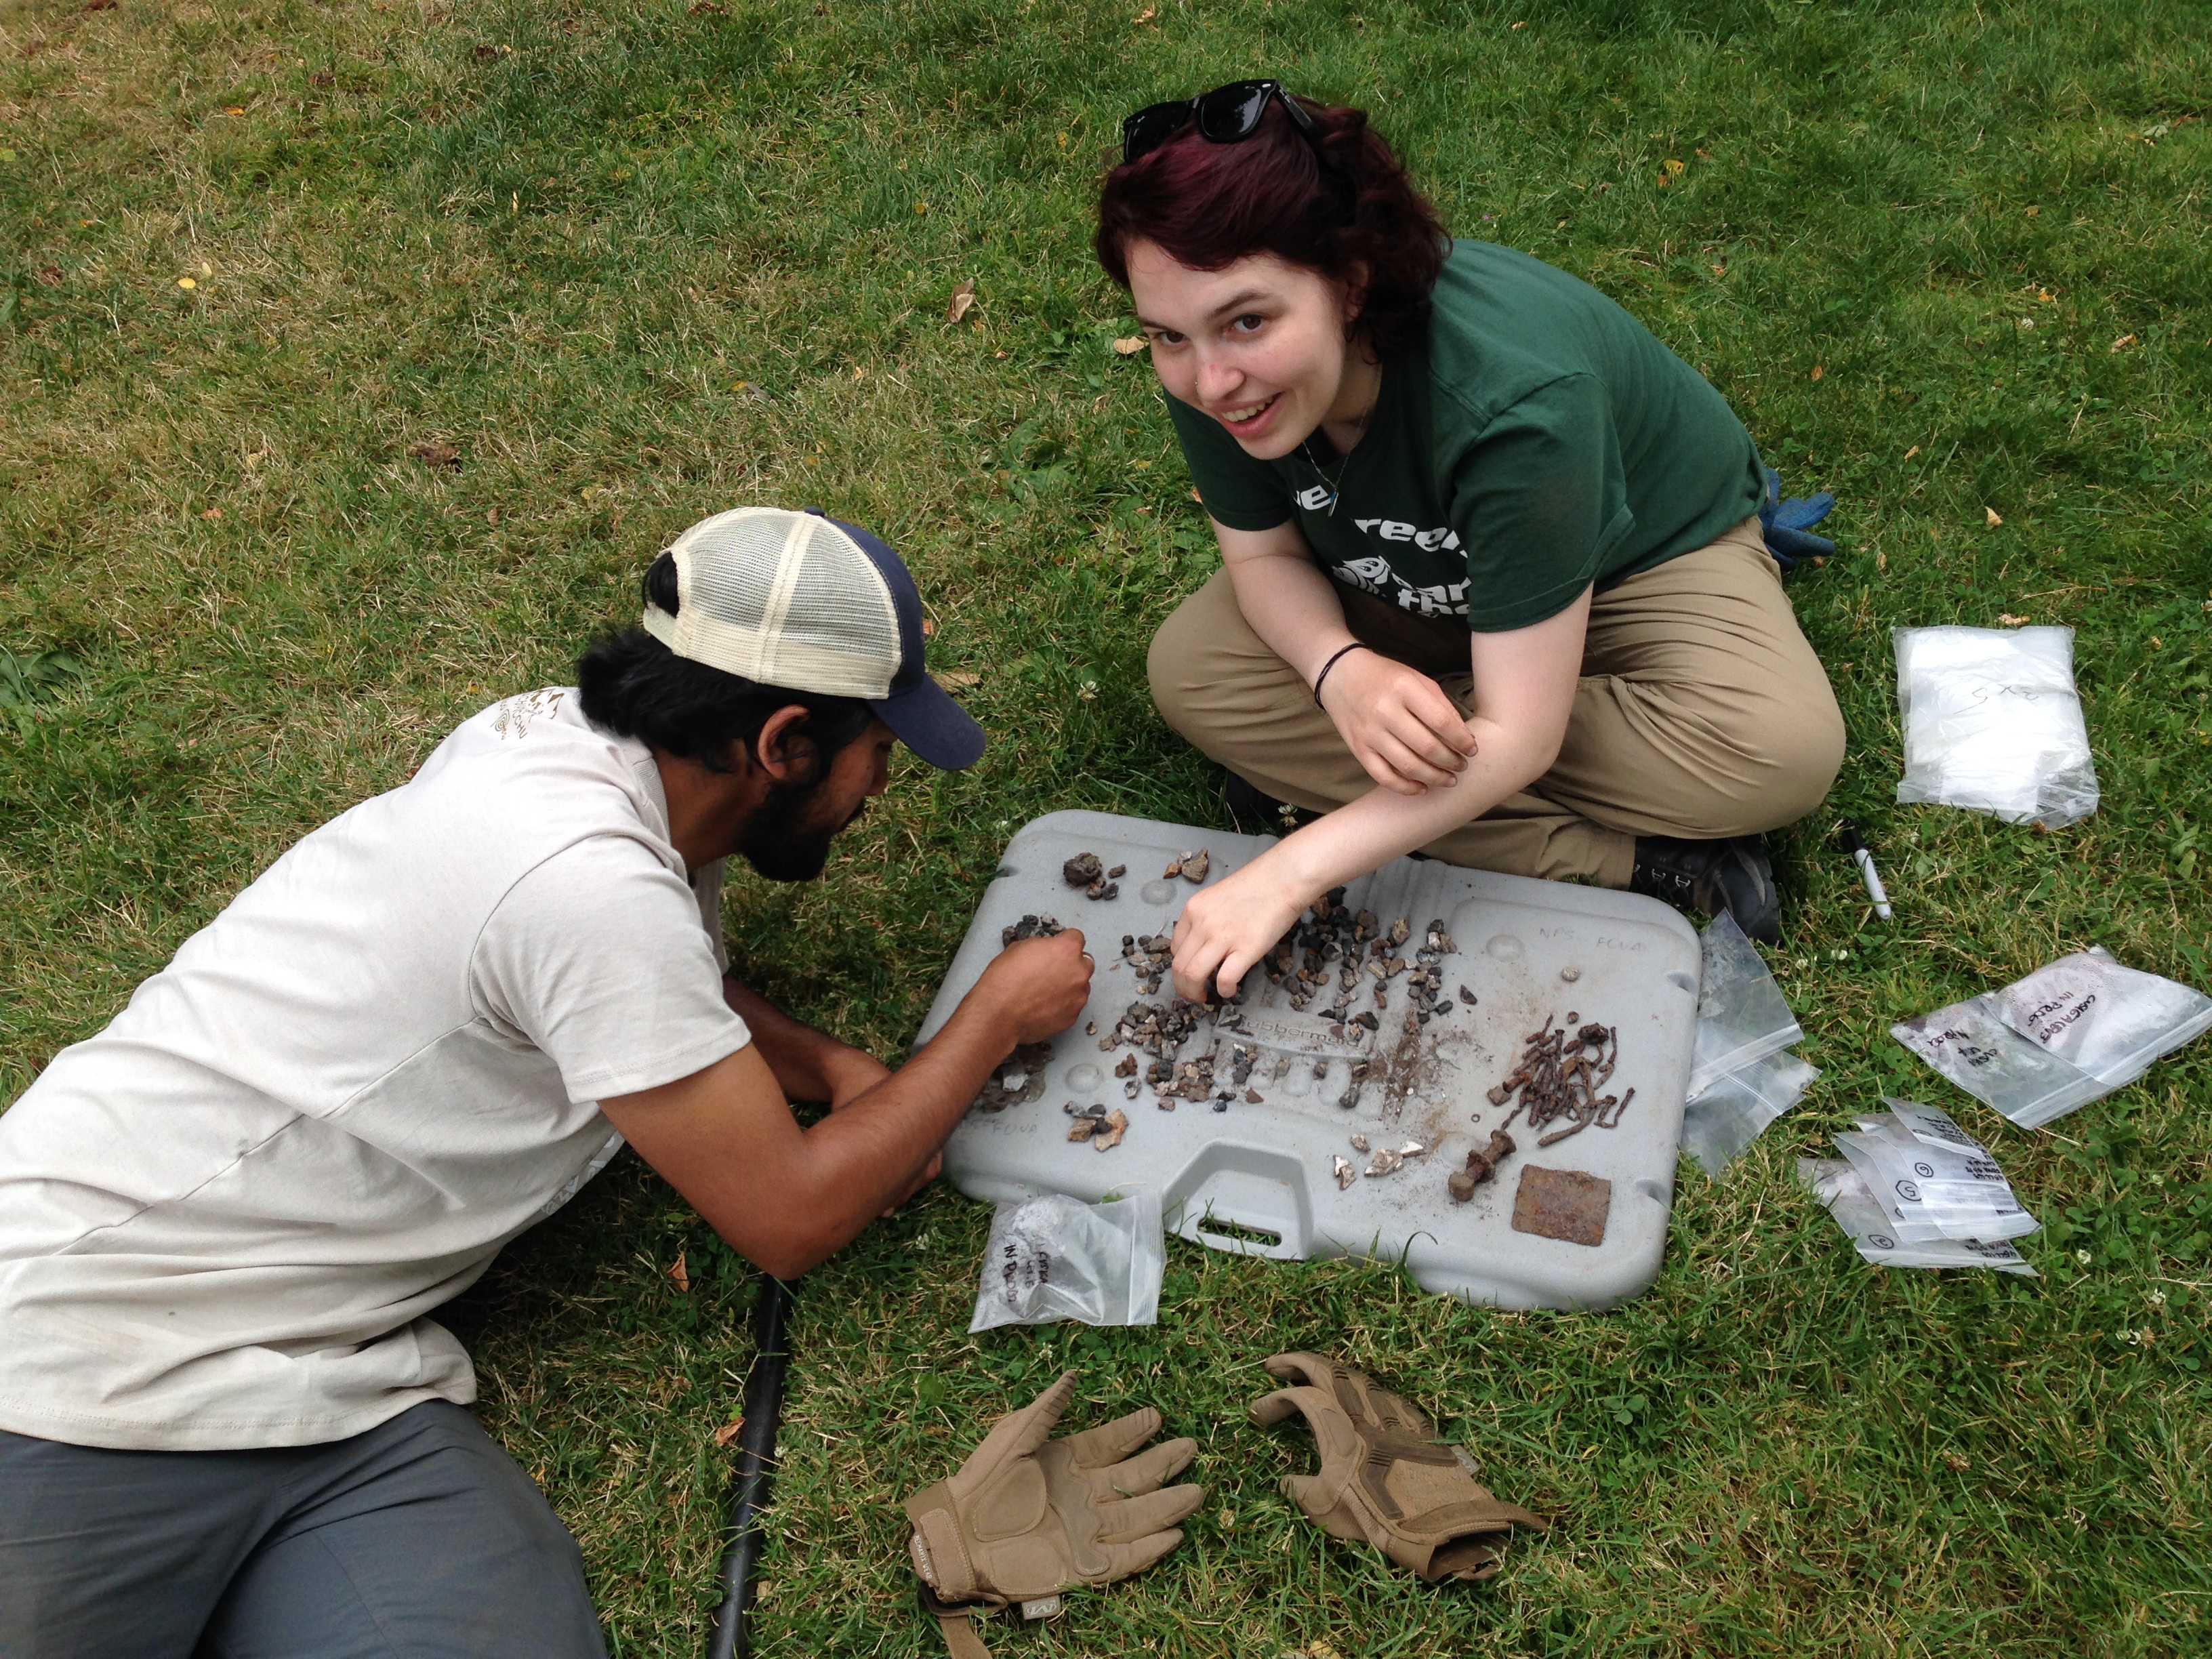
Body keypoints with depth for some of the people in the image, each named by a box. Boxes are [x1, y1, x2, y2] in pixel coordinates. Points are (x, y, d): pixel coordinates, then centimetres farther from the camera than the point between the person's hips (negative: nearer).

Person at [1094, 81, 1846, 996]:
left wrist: (1288, 875, -40)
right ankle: (1632, 861, -20)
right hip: (1414, 580, 5)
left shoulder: (1516, 401, -42)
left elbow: (1517, 736, -37)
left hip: (1640, 555, -5)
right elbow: (1264, 554, -10)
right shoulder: (1213, 369, -27)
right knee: (1190, 669, -19)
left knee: (1784, 752, -32)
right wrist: (1343, 671, -33)